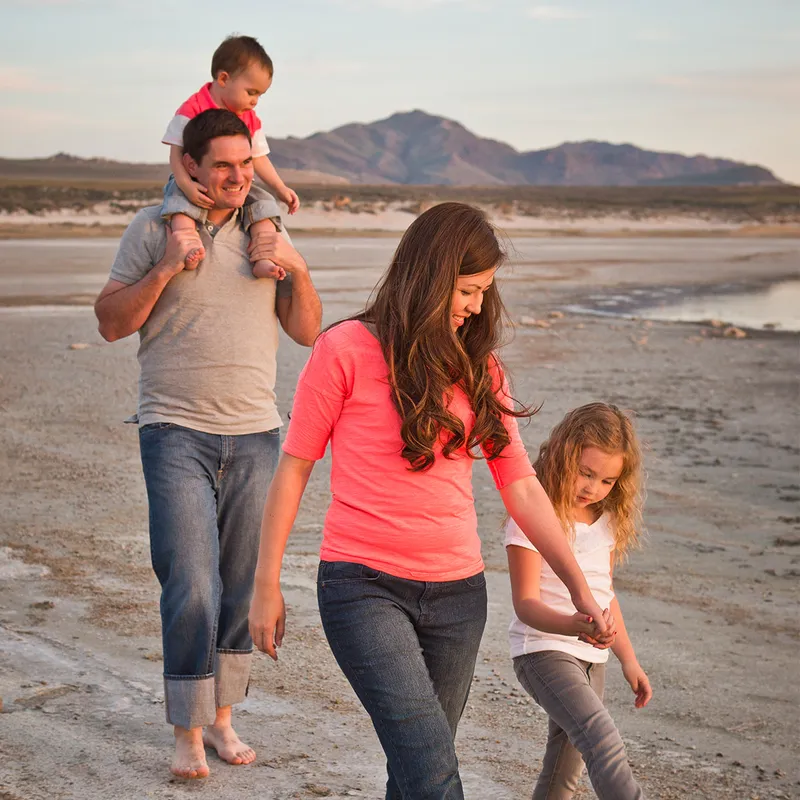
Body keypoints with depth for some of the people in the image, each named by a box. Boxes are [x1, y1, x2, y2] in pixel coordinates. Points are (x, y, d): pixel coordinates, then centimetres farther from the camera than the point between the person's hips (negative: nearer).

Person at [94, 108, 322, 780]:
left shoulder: (265, 232, 11)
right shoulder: (154, 227, 1)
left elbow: (307, 332, 10)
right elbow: (111, 323, -1)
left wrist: (298, 269, -6)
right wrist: (164, 270, -14)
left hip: (255, 435, 4)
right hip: (177, 433, -3)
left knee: (242, 587, 8)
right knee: (192, 589, -10)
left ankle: (220, 717, 22)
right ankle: (187, 734, 2)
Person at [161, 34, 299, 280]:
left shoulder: (250, 119, 9)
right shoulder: (193, 109, -10)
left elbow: (258, 158, 14)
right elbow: (176, 152, -13)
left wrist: (280, 189, 3)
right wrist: (186, 184, -29)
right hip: (197, 184, -5)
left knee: (265, 204, -17)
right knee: (179, 199, -35)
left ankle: (263, 260, -27)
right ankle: (189, 246, -55)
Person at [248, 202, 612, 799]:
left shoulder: (479, 368, 11)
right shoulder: (347, 350, -4)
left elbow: (521, 487, 11)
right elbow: (294, 468, 1)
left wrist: (580, 589, 7)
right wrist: (267, 586, 0)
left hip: (458, 594, 5)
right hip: (365, 587, -5)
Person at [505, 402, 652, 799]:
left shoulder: (607, 520, 9)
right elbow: (526, 603, -19)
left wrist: (628, 660, 20)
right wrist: (572, 625, -37)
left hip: (591, 656, 8)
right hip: (543, 649, -8)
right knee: (604, 743, -27)